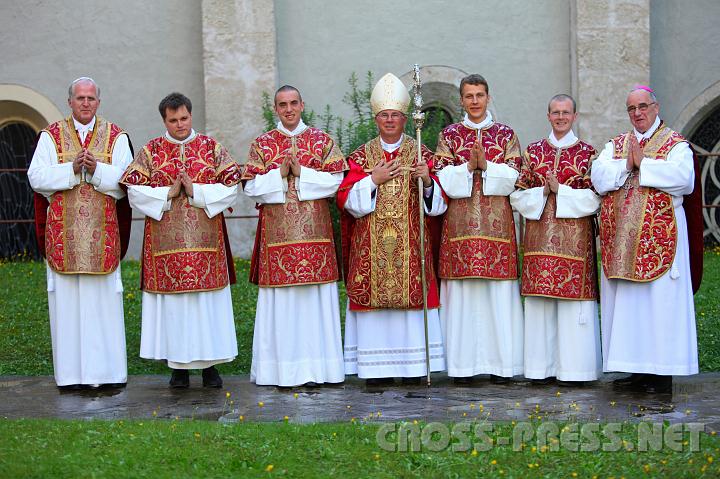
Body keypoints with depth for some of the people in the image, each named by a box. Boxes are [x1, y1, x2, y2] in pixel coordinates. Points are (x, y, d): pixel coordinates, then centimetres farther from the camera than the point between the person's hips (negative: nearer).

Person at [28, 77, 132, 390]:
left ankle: (108, 370, 6)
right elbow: (37, 177, -2)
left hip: (103, 233, 0)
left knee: (104, 300, 0)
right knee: (67, 300, 0)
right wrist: (72, 169, -15)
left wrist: (97, 169, -16)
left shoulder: (116, 137, 7)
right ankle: (71, 373, 6)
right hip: (63, 233, 0)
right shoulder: (52, 136, 8)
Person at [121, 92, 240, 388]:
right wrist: (167, 194, -12)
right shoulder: (151, 151, 6)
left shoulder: (212, 148, 7)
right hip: (166, 240, 0)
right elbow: (134, 191, -1)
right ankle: (178, 366, 11)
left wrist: (197, 192, -11)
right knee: (172, 300, 1)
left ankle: (209, 364, 11)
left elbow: (230, 188, 0)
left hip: (205, 240, 0)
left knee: (207, 299, 2)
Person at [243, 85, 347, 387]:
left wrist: (301, 173, -10)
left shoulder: (322, 141, 9)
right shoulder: (262, 144, 10)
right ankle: (284, 370, 4)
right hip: (277, 234, 0)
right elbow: (251, 187, 2)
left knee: (315, 297, -1)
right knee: (281, 299, -1)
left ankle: (314, 367, 5)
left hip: (314, 232, 0)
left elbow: (335, 181, 0)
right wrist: (279, 174, -11)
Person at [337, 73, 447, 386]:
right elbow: (346, 200, 1)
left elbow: (438, 202, 3)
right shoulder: (361, 156, 8)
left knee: (412, 297, -2)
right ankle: (377, 368, 3)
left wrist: (427, 181, -17)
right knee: (373, 301, -2)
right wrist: (373, 180, -11)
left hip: (410, 245, 0)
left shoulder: (420, 154, 7)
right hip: (371, 246, 0)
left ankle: (412, 367, 5)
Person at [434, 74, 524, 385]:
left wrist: (484, 165, -13)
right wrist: (470, 166, -14)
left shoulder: (506, 135, 11)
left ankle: (500, 363, 4)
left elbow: (512, 178, 0)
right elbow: (444, 180, 0)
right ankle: (463, 365, 2)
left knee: (499, 292, -2)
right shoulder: (449, 136, 11)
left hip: (497, 225, 0)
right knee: (461, 293, -3)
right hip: (460, 225, 0)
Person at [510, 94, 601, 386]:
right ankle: (543, 368, 8)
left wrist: (560, 191, -10)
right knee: (539, 300, 2)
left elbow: (594, 198, -1)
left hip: (574, 237, -2)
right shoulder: (533, 151, 12)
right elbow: (517, 194, 8)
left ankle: (572, 369, 2)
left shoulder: (587, 153, 5)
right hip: (539, 237, 2)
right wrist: (541, 193, -9)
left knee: (573, 299, -4)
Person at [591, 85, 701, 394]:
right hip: (621, 238, 5)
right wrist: (626, 165, -11)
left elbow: (683, 177, -17)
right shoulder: (616, 145, 16)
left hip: (658, 236, -4)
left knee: (659, 300, -4)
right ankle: (637, 368, 12)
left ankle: (662, 373, 1)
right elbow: (598, 178, 2)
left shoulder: (676, 144, 3)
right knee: (625, 302, 4)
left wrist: (642, 164, -12)